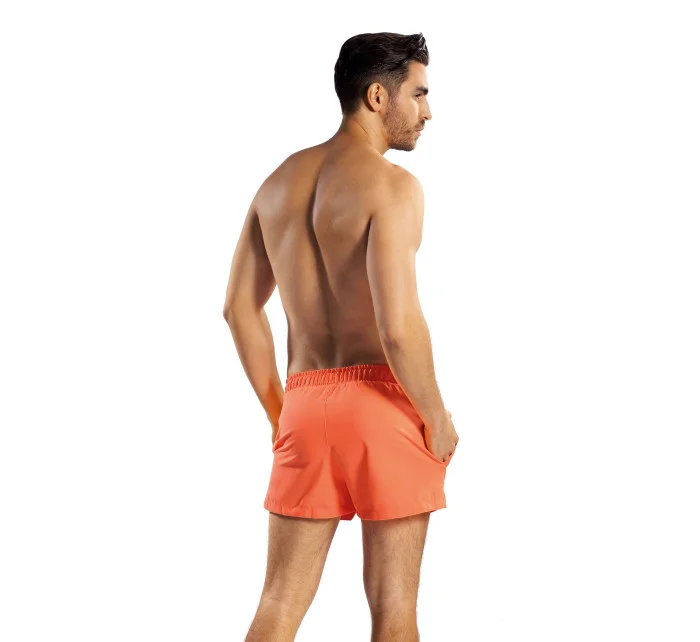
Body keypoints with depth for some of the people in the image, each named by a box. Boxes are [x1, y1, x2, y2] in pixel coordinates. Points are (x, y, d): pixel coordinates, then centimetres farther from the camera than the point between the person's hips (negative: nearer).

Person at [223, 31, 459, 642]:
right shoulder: (392, 184, -12)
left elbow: (240, 307, 15)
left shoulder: (279, 181, 11)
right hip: (383, 401, -6)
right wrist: (438, 419, -7)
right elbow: (397, 324, -21)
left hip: (306, 404, 6)